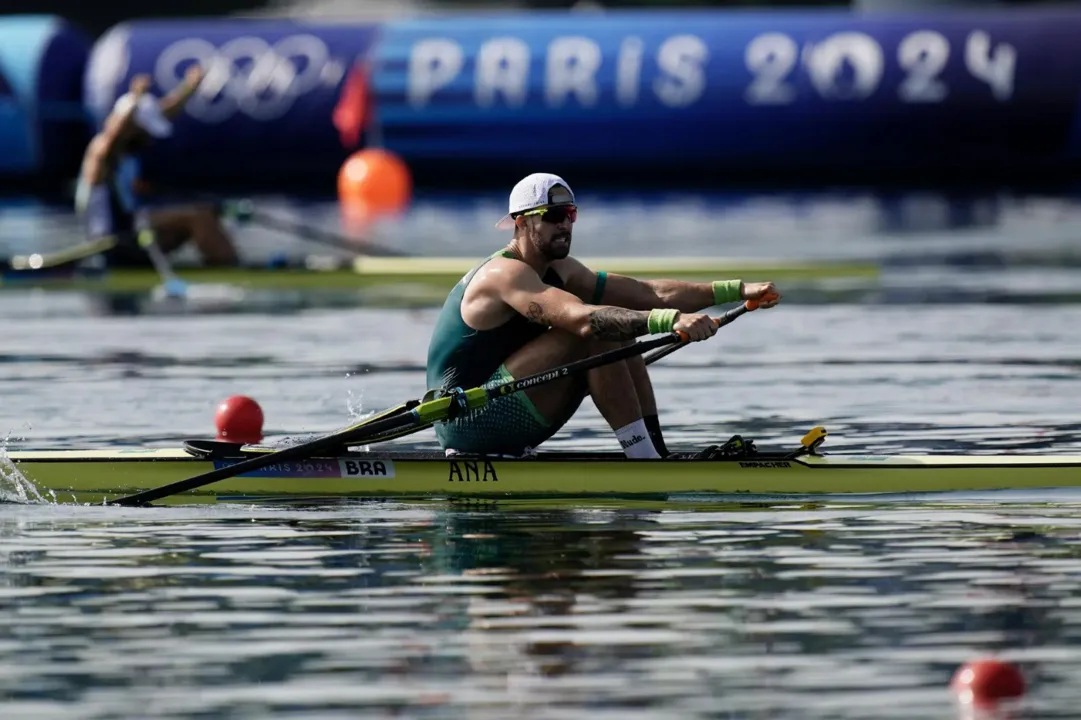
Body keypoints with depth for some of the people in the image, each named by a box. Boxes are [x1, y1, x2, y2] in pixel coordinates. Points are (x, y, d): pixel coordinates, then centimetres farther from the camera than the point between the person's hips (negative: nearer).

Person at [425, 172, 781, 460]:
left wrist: (738, 290, -4)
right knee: (595, 337, -21)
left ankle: (659, 453, -5)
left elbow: (650, 293, 5)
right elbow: (583, 318, -35)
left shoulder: (560, 271, 11)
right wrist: (670, 320, -44)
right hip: (465, 421, -10)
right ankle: (645, 463, -23)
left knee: (620, 342, 3)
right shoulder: (506, 274, -19)